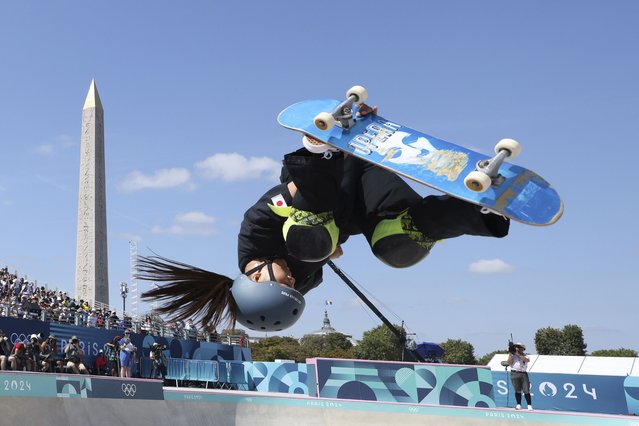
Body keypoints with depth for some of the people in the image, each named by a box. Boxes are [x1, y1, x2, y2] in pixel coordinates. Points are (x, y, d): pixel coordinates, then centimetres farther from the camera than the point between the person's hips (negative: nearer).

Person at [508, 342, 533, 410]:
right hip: (515, 373, 0)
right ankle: (519, 405, 6)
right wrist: (510, 354, -3)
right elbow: (509, 363, 0)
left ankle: (529, 405, -4)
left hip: (524, 374, 0)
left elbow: (527, 360, -9)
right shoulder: (512, 355, 14)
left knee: (526, 390, -6)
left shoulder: (525, 356, 13)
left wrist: (519, 354, -13)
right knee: (517, 390, 0)